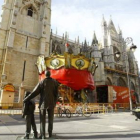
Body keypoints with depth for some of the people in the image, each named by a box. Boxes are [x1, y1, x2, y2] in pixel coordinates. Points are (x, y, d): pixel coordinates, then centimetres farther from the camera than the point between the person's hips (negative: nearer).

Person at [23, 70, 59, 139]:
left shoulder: (42, 82, -7)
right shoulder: (55, 82, -1)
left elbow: (34, 92, -8)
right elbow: (56, 93, 0)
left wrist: (26, 99, 0)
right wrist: (54, 103, 10)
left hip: (43, 103, -2)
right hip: (51, 103, 2)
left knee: (42, 120, 7)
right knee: (50, 119, 14)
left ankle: (43, 135, 6)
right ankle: (50, 134, 20)